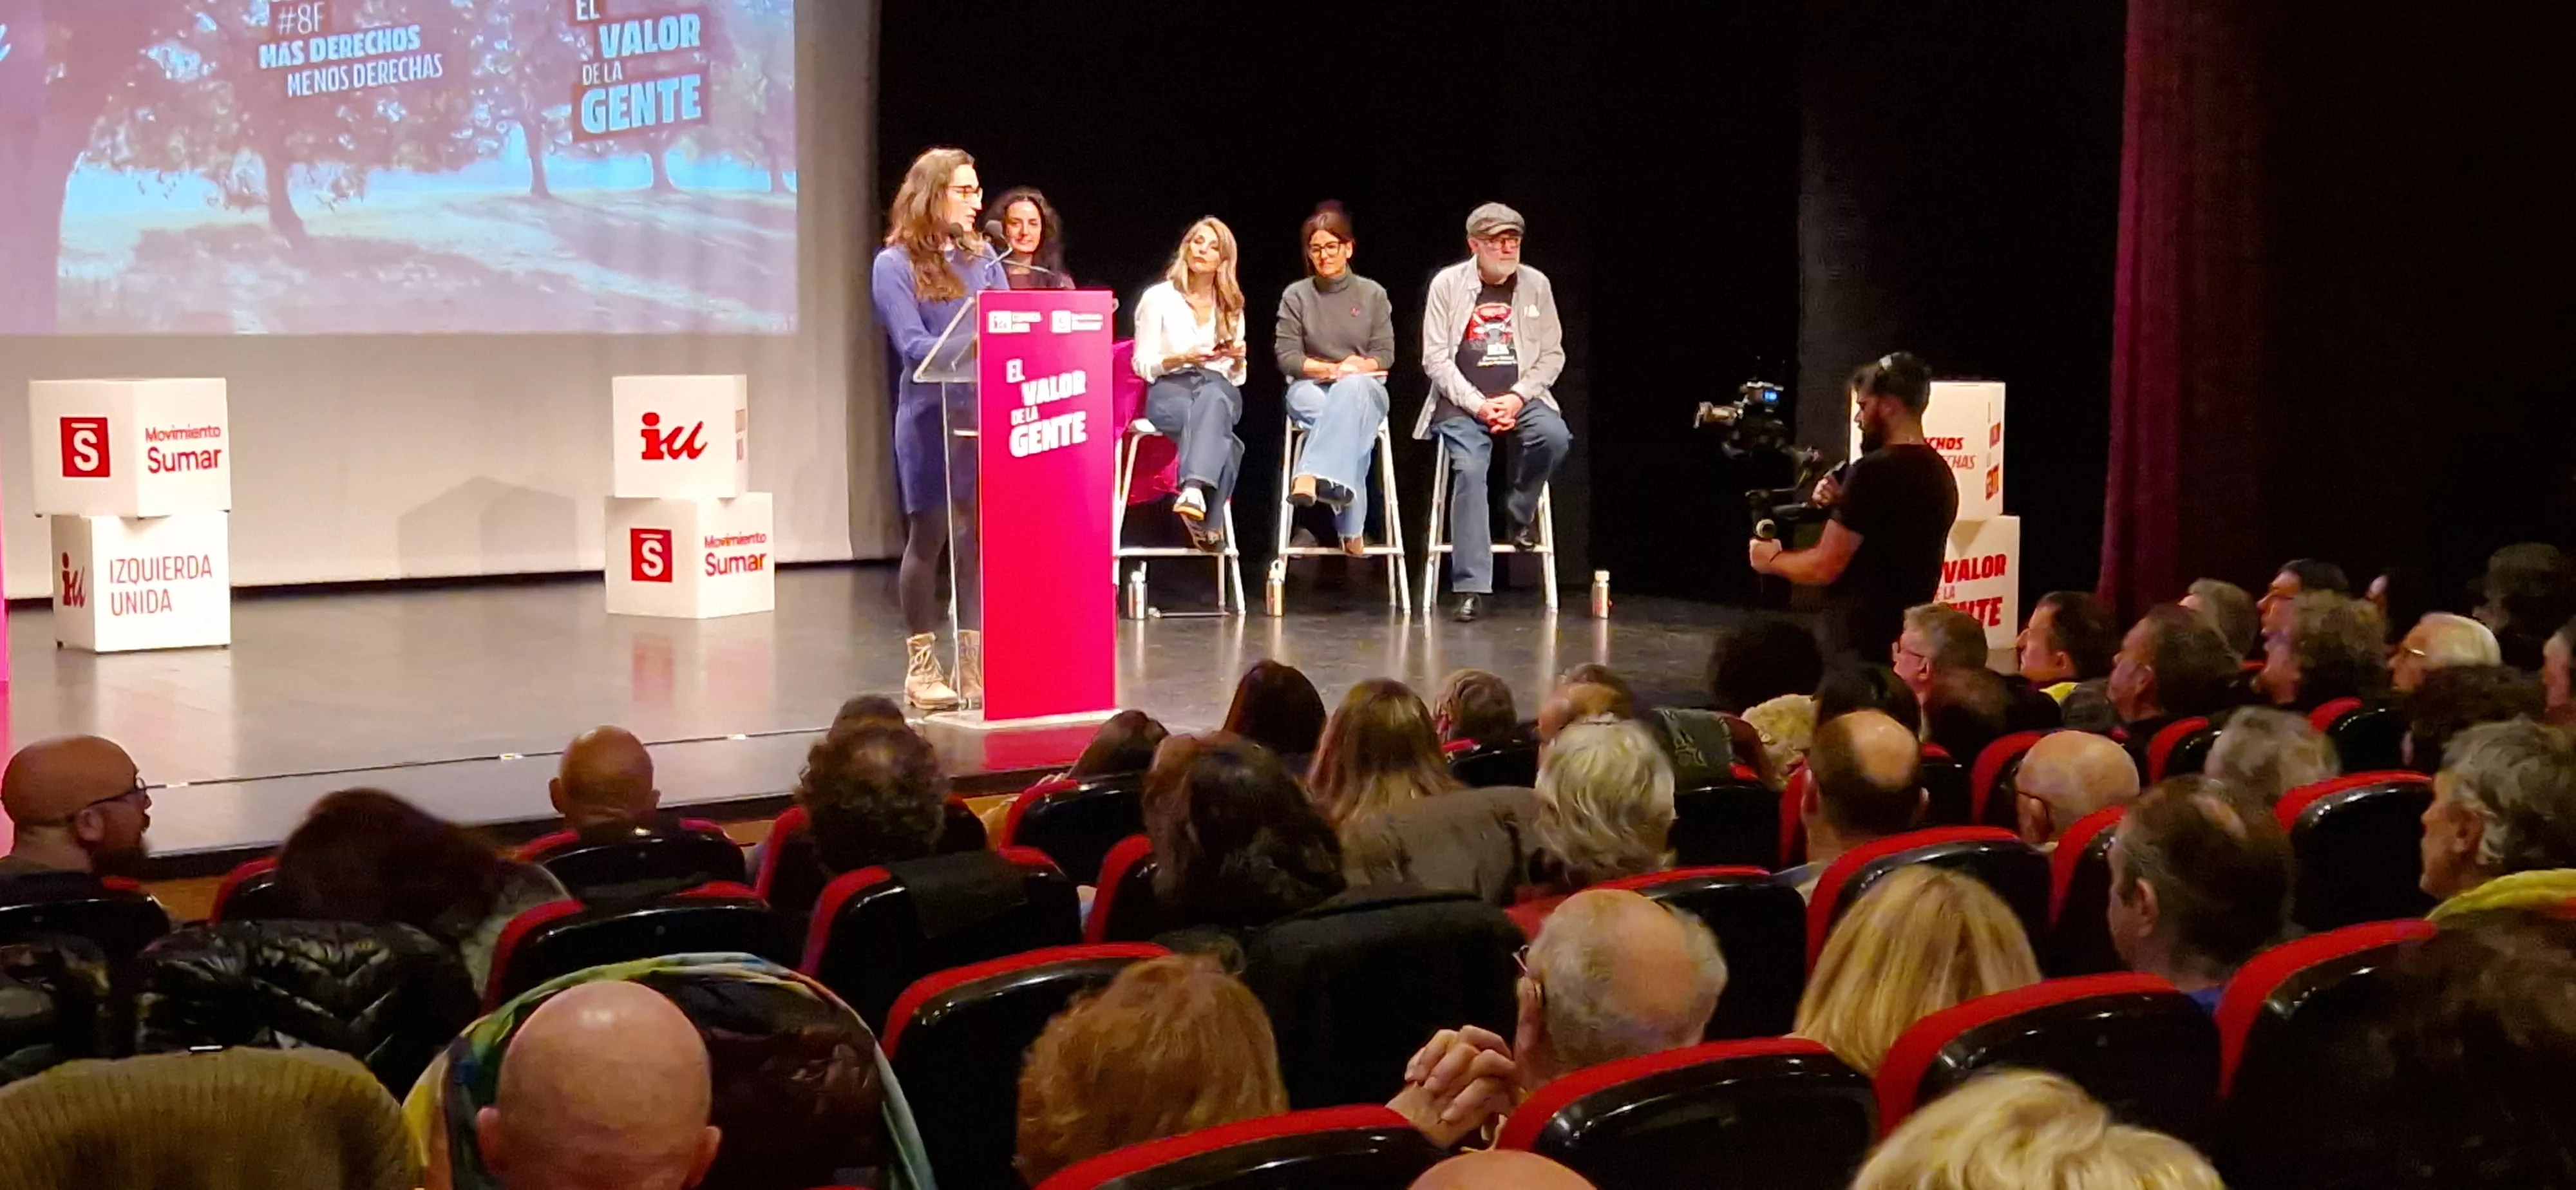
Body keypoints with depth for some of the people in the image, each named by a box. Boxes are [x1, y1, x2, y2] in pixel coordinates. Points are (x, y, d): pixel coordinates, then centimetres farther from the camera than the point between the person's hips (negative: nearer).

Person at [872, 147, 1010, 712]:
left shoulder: (983, 261, 14)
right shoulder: (896, 264, -2)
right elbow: (913, 345, -12)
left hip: (988, 413, 5)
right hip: (931, 415, -5)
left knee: (980, 534, 4)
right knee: (929, 534, 0)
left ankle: (973, 663, 11)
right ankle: (921, 667, 8)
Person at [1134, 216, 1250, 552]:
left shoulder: (1231, 307, 20)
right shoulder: (1159, 298, 8)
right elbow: (1143, 365, 4)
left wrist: (1237, 359, -3)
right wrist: (1182, 358, -12)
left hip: (1219, 389, 2)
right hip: (1169, 390, -2)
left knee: (1213, 399, -40)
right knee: (1219, 435, -38)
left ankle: (1194, 490, -59)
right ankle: (1209, 523, -42)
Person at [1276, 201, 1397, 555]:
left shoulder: (1373, 294, 9)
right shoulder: (1296, 296, 7)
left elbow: (1385, 355, 3)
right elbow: (1287, 357, -1)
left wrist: (1357, 369, -18)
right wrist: (1332, 369, -15)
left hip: (1364, 388, 0)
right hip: (1310, 390, 0)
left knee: (1352, 388, -40)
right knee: (1347, 420, -38)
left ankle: (1312, 476, -58)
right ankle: (1351, 529, -49)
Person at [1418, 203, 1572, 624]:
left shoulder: (1536, 284, 8)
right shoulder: (1447, 284, 2)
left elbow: (1553, 354, 7)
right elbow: (1435, 359, -1)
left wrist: (1517, 397, -9)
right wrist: (1477, 404, -12)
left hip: (1521, 397, 2)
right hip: (1463, 403, -2)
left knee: (1555, 435, -29)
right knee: (1469, 470, -25)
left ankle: (1520, 511, 1)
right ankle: (1472, 588, -23)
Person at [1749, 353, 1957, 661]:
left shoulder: (1874, 471, -16)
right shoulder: (1938, 471, 11)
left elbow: (1825, 568, -16)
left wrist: (1772, 559, 2)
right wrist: (1843, 504, 7)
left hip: (1866, 645, -9)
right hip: (1911, 640, 9)